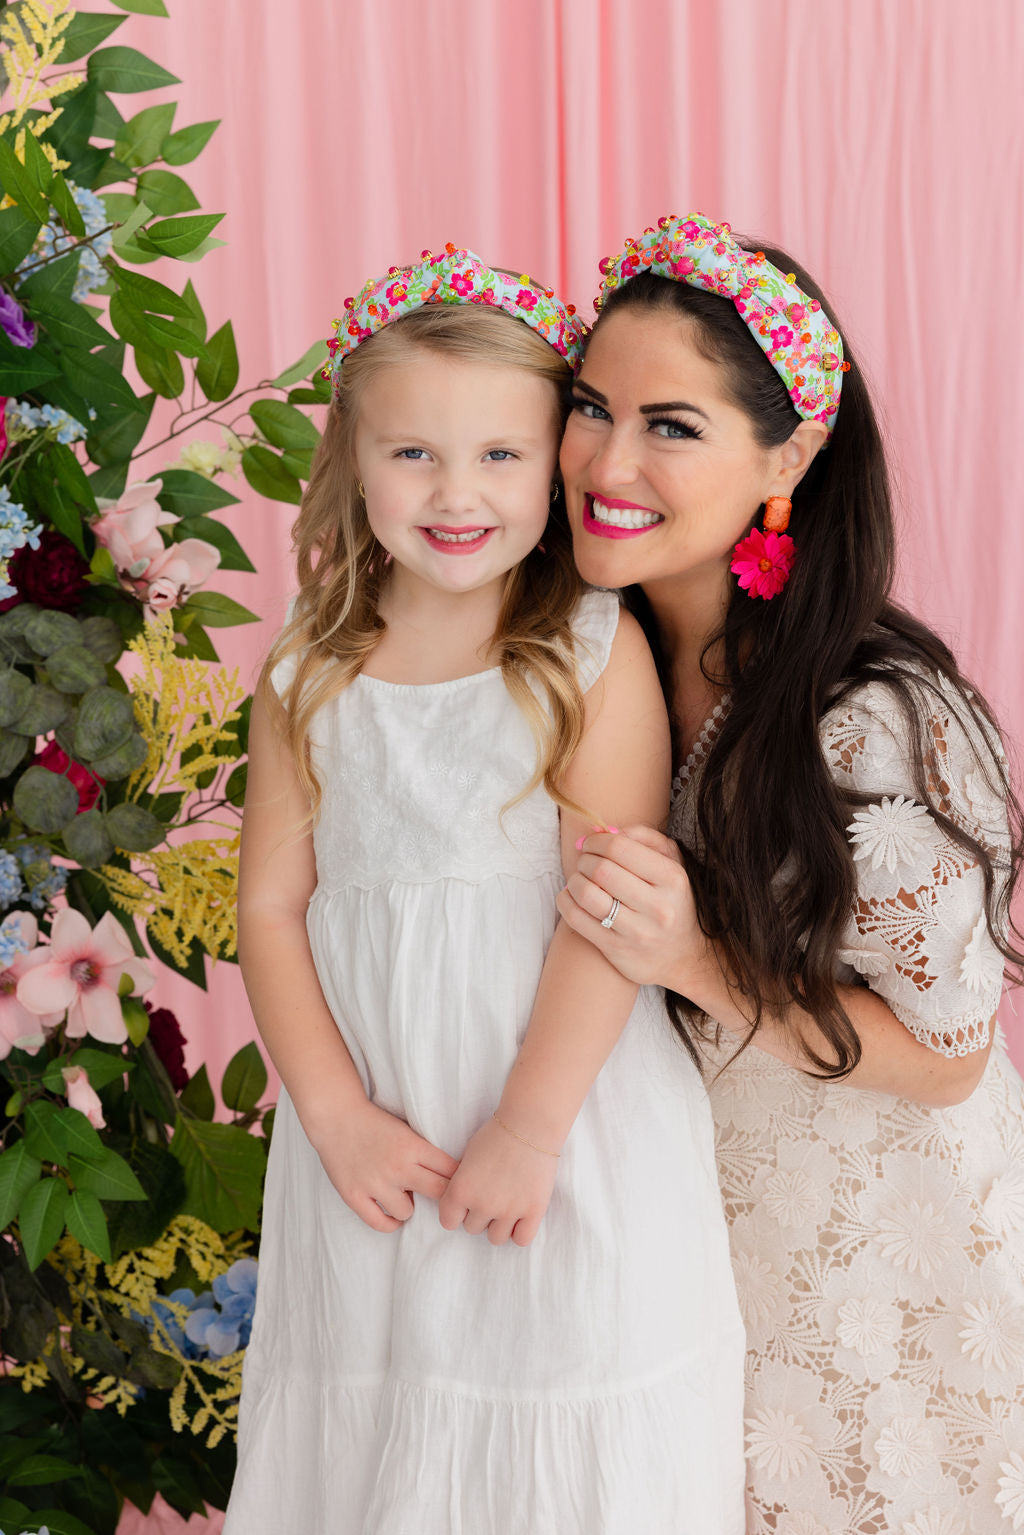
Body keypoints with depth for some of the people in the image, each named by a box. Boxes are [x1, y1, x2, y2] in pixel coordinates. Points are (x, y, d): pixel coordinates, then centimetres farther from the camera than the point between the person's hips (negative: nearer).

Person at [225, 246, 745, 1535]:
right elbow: (271, 906, 1)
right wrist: (336, 1115, -7)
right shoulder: (309, 679, 2)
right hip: (376, 1136, 3)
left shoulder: (596, 656, -8)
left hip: (575, 1136, -3)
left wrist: (528, 1128, -14)